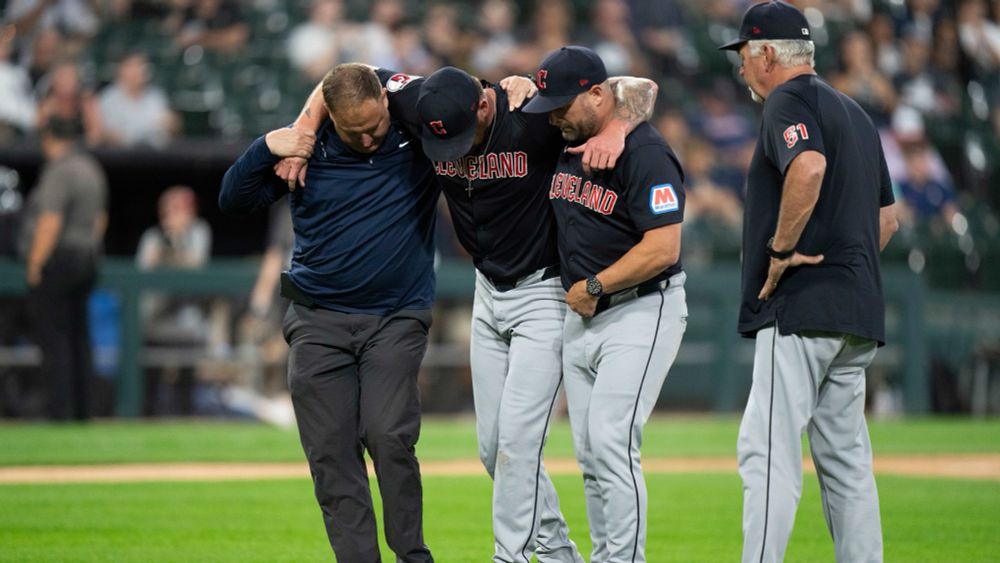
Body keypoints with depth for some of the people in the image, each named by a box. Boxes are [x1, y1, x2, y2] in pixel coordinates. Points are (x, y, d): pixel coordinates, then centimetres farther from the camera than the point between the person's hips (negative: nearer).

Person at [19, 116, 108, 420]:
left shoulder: (58, 170, -15)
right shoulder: (92, 168, 14)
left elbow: (51, 221, -21)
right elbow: (100, 218, 20)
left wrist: (35, 264, -18)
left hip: (56, 259, -9)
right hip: (86, 261, 9)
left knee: (53, 338, -8)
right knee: (78, 336, 13)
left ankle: (60, 411, -12)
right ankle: (81, 410, 15)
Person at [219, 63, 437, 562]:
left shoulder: (420, 132, -4)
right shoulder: (306, 146, -1)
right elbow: (233, 199, 3)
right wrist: (266, 148, -11)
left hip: (397, 319, -2)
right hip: (318, 322, 2)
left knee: (389, 436, -16)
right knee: (331, 451, -2)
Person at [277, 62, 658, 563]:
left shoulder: (533, 114, -25)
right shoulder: (427, 106, -11)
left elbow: (641, 89, -25)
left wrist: (615, 130, -44)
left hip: (544, 292, -6)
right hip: (489, 293, 6)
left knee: (517, 441, -13)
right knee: (492, 447, 8)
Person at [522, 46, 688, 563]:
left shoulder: (645, 152, -17)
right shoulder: (564, 140, 8)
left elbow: (663, 249, -23)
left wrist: (594, 286, -15)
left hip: (641, 311, -8)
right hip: (581, 315, 8)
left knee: (611, 442, -17)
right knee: (589, 454, 8)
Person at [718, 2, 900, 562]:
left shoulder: (789, 100, -5)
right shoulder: (854, 111, 23)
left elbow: (809, 166, -27)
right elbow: (886, 217, 26)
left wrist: (781, 248, -19)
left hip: (802, 309, -9)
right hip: (859, 311, 9)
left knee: (769, 451, -13)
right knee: (845, 458, 10)